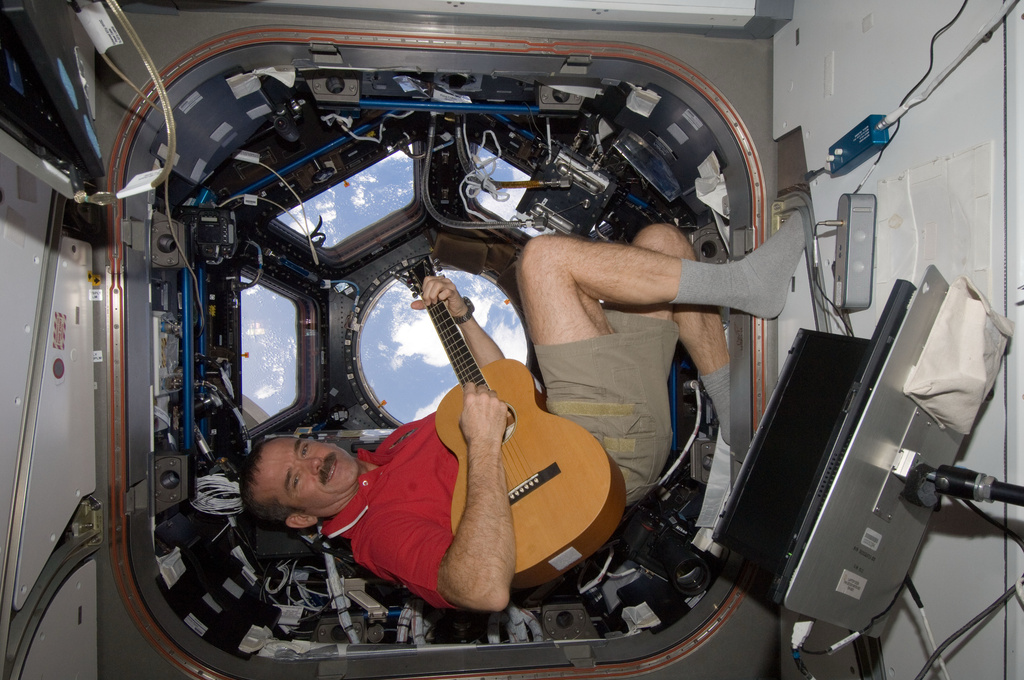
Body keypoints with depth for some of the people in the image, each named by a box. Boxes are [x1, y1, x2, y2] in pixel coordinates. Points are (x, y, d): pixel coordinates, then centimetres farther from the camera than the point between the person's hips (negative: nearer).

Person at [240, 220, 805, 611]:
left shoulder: (395, 443, 15)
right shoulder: (381, 529, -12)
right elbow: (487, 589, -33)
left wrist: (460, 317, 6)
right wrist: (484, 447, -32)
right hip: (607, 451, -8)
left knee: (661, 239, 9)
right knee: (544, 256, -21)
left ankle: (736, 410, 5)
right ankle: (741, 285, -13)